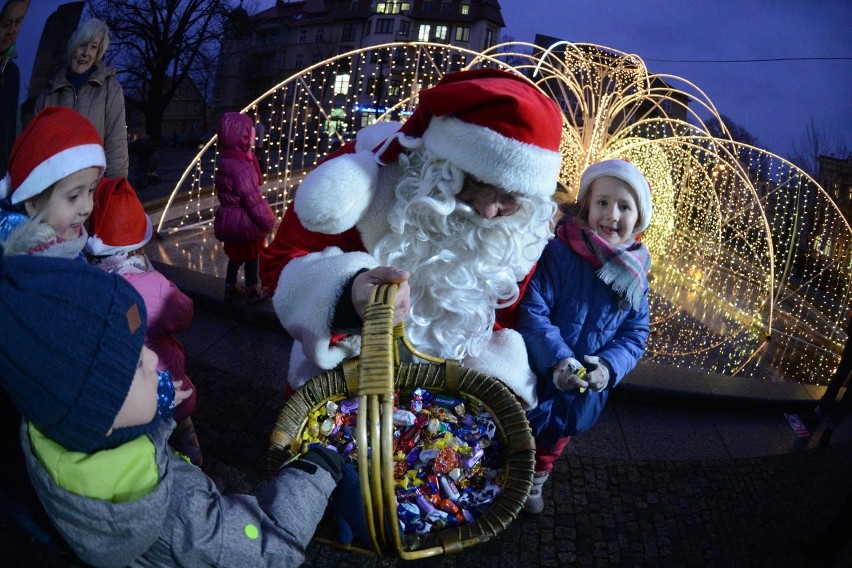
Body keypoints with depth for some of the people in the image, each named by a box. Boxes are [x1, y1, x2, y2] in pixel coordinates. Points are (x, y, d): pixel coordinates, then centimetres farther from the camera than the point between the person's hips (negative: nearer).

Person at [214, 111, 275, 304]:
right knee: (250, 256, 8)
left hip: (230, 218, 9)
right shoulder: (242, 167, -25)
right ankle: (253, 291, 22)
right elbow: (253, 199, -23)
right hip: (245, 221, -9)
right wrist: (268, 221, -14)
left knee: (236, 254, 22)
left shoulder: (226, 162, 4)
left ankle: (231, 287, 35)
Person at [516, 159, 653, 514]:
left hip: (586, 389, 5)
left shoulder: (636, 273, -5)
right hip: (536, 377, -4)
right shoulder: (559, 251, -22)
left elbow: (636, 331, -2)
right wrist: (557, 358, -33)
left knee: (555, 438, 29)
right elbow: (531, 310, -24)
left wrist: (610, 365, -19)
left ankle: (536, 479, 58)